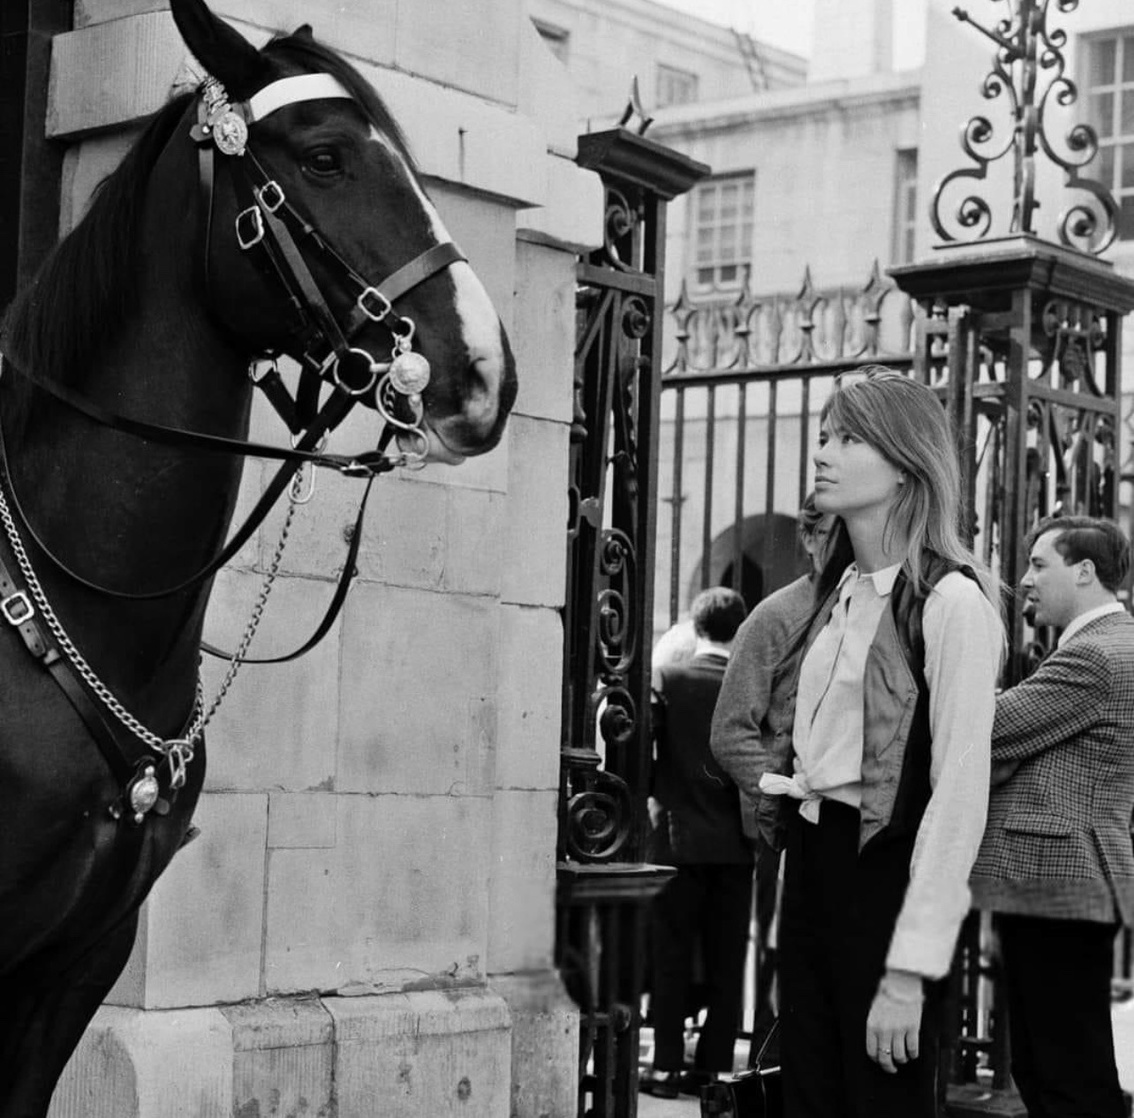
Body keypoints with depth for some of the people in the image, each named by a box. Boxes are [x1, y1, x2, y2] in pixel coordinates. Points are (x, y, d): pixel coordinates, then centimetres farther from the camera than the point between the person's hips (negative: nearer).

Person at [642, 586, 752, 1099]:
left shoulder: (669, 678, -6)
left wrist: (656, 793, 4)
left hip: (680, 835, -1)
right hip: (737, 840, 2)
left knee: (672, 956, 6)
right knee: (726, 959, 9)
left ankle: (667, 1065, 6)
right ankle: (714, 1064, 11)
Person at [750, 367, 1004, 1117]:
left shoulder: (950, 600, -13)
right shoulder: (840, 592, 12)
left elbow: (960, 795, -18)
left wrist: (911, 967, -20)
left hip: (887, 875, -7)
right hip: (812, 862, 7)